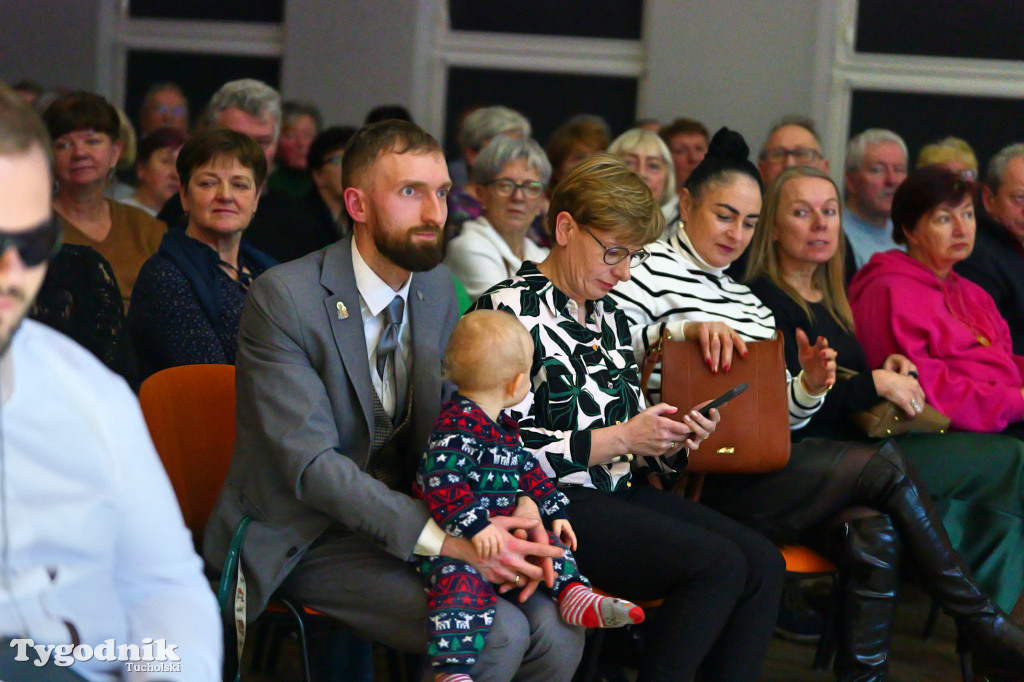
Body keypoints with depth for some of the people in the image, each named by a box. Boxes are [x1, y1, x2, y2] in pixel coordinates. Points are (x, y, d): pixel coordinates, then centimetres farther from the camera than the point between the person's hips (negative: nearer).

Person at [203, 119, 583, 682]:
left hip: (406, 518, 7)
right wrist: (448, 541, -28)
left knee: (556, 634, -14)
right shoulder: (283, 297, -17)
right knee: (496, 634, -24)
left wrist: (514, 505, -13)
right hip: (300, 539, -7)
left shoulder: (438, 289, 6)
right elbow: (310, 463, -22)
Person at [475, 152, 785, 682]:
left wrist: (672, 435, 0)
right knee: (718, 564, -23)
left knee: (763, 563, -10)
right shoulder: (511, 309, -8)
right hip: (552, 503, -9)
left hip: (618, 494, 9)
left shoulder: (608, 316, 19)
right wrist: (621, 438, -16)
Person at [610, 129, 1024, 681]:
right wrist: (684, 330, -26)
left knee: (870, 532, -21)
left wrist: (810, 387, 0)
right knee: (887, 465, -13)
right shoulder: (651, 271, 2)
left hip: (760, 465, 7)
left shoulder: (749, 301, 24)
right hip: (705, 481, -7)